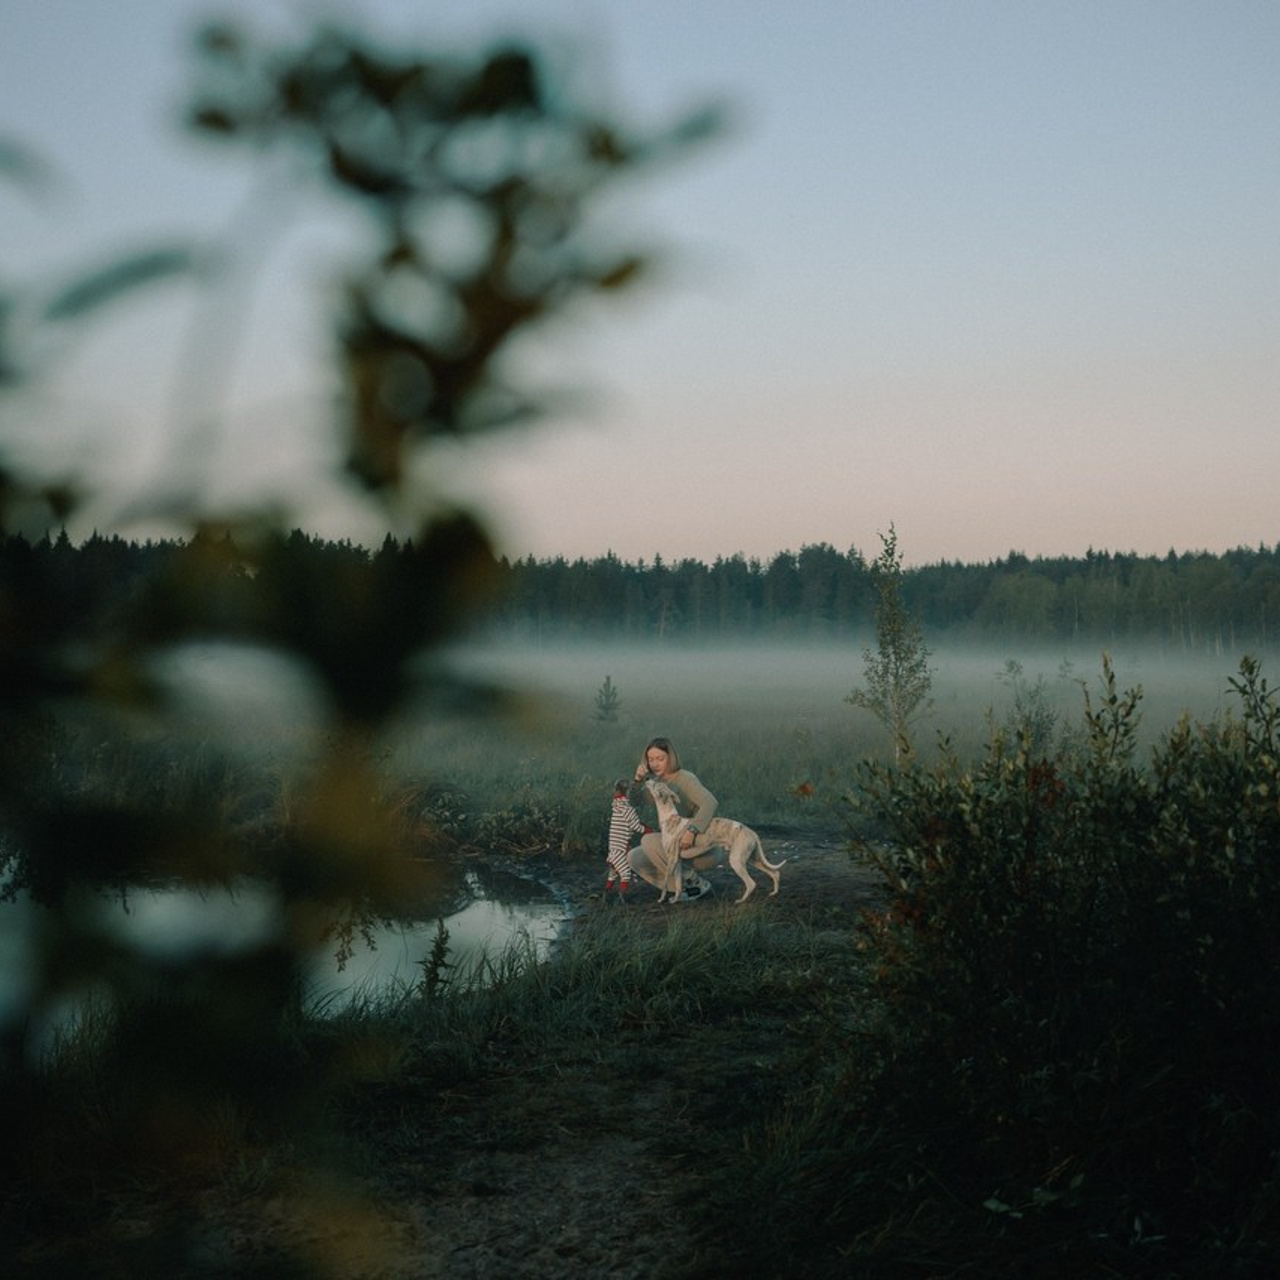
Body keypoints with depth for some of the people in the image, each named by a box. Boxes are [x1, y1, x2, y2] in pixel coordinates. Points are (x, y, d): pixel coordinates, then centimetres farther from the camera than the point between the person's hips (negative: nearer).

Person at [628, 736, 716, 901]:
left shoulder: (685, 779, -16)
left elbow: (709, 802, -29)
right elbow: (634, 801, 9)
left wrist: (692, 830, -40)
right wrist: (638, 780, -10)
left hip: (698, 841, -8)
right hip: (675, 841, 9)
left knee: (649, 841, -25)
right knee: (634, 858, 0)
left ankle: (695, 882, -13)